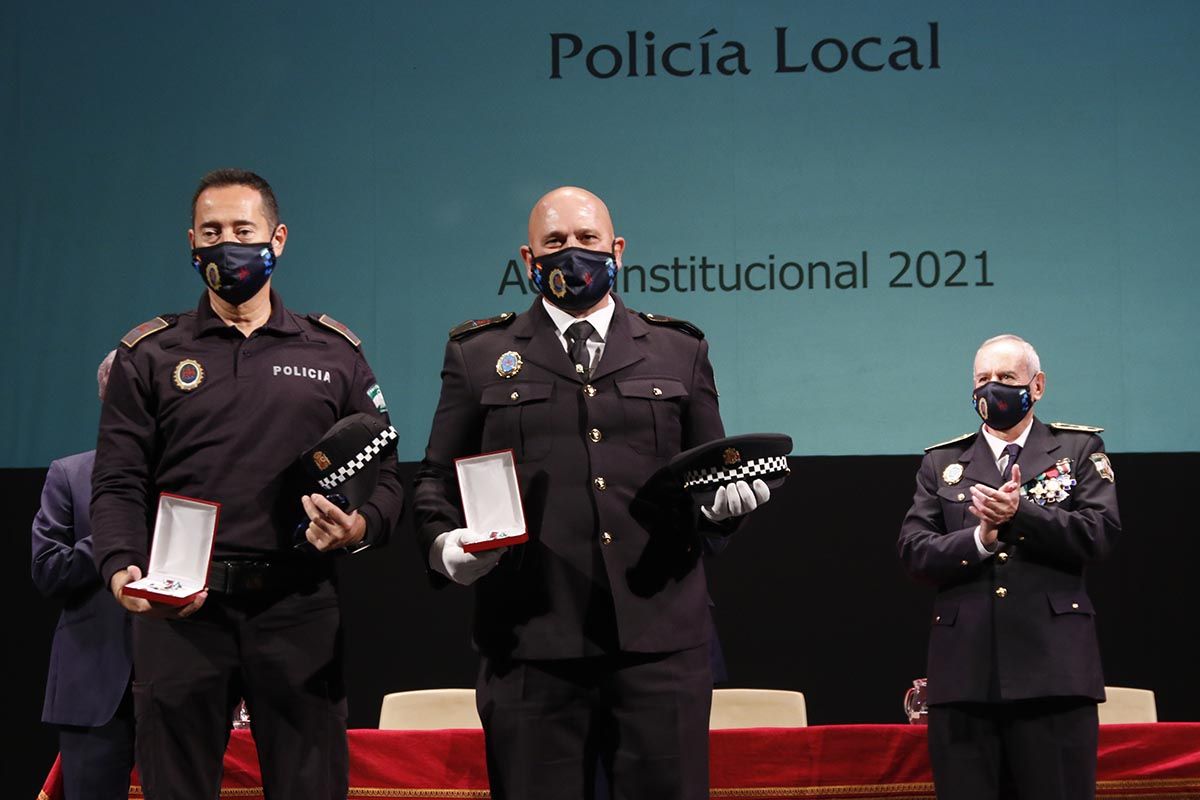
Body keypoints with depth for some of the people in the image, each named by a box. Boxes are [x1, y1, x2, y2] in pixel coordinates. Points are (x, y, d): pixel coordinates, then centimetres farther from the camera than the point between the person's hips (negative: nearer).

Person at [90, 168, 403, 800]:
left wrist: (360, 527, -12)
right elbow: (118, 484, 3)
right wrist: (121, 569, -16)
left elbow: (384, 478, 11)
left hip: (298, 613, 0)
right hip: (178, 611, 0)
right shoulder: (149, 356, 11)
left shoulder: (334, 354, 13)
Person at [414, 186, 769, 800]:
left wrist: (723, 499, -3)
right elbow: (438, 478, 12)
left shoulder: (680, 351, 17)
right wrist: (443, 543, -8)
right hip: (530, 640, -1)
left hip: (660, 638, 1)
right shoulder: (479, 355, 13)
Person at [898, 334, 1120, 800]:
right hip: (963, 671, 2)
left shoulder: (1079, 449, 12)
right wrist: (980, 538, -12)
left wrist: (1021, 513, -13)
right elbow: (914, 551, 5)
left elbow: (1101, 532, -3)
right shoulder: (941, 463, 17)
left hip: (1053, 664, -2)